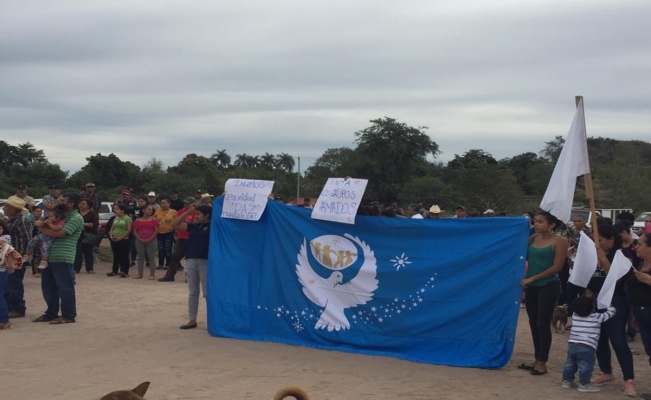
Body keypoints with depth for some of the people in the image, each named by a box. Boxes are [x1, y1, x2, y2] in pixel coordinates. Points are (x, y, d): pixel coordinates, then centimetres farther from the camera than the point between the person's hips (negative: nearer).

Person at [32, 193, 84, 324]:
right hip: (50, 257, 9)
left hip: (63, 259, -9)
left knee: (65, 288, -3)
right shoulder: (62, 216, 20)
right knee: (48, 287, 14)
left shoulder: (76, 218, -9)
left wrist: (43, 229, -4)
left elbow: (60, 233, -18)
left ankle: (68, 315, 4)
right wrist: (45, 224, 1)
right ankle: (51, 313, 24)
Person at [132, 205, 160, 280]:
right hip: (139, 241, 2)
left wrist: (150, 239, -14)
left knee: (151, 257, -2)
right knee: (140, 257, 8)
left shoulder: (154, 220, 1)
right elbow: (135, 231, 4)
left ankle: (152, 274, 0)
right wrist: (139, 239, -11)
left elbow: (156, 231, -5)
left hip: (151, 241, -2)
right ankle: (140, 274, 14)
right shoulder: (137, 220, 7)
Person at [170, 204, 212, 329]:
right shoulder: (193, 226, 12)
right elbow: (174, 224, 13)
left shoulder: (212, 227, -3)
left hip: (205, 262, -6)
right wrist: (187, 212, 8)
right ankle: (192, 320, 17)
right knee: (192, 293, 10)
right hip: (191, 261, 6)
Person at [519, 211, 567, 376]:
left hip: (548, 287, -6)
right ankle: (537, 359, 21)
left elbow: (556, 267, -14)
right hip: (531, 287, 6)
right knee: (533, 323, 11)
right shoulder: (533, 238, 8)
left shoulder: (559, 242, -8)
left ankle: (542, 363, 6)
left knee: (543, 324, -3)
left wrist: (532, 278, -15)